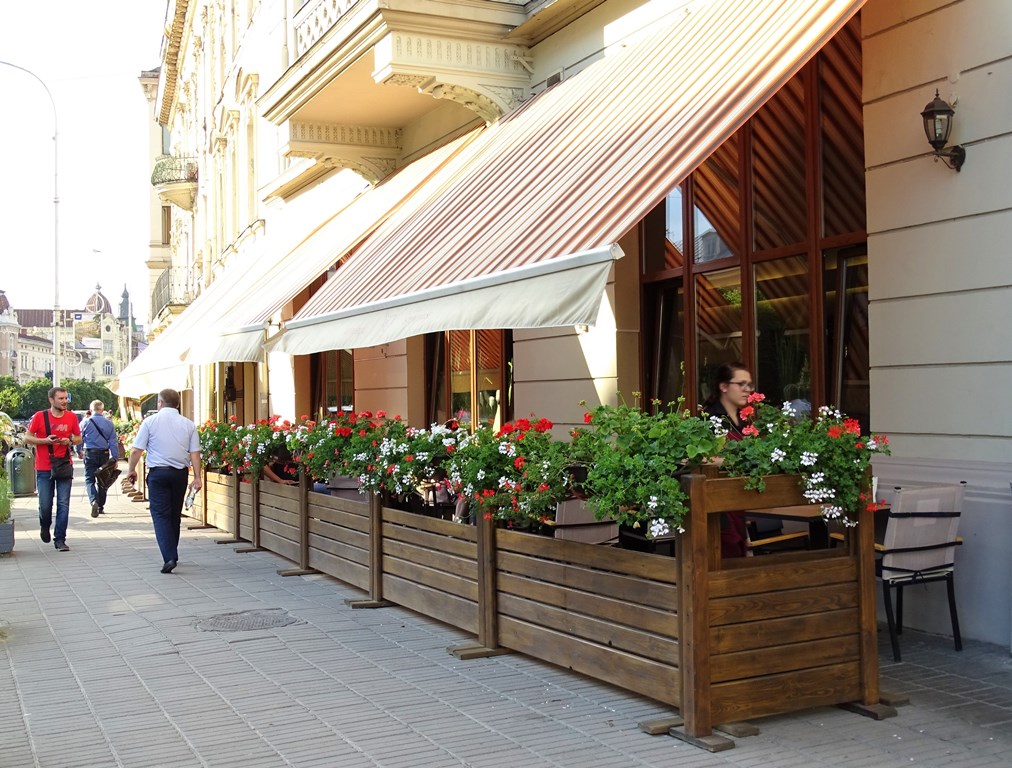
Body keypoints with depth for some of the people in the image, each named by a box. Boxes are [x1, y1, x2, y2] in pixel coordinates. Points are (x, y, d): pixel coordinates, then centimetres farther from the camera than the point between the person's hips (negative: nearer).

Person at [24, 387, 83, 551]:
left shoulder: (71, 417, 3)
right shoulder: (40, 417, -4)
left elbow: (79, 439, 13)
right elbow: (27, 438, 1)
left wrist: (69, 441, -9)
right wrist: (45, 440, -15)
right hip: (44, 468, -1)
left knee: (63, 505, -3)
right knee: (45, 505, 3)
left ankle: (60, 540, 4)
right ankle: (45, 527, 35)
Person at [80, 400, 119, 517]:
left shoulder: (85, 422, -4)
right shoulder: (109, 423, 0)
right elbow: (113, 443, -1)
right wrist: (115, 458, 2)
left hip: (90, 454, -2)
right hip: (104, 455, 2)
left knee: (89, 479, 0)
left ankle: (94, 501, -25)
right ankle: (100, 507, 19)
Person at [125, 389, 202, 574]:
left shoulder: (150, 421, -3)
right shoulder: (188, 424, 4)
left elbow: (136, 450, -4)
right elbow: (195, 453, 0)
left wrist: (131, 470, 9)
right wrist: (197, 477, 1)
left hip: (158, 472, -3)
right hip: (180, 474, 3)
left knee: (161, 515, -2)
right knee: (175, 515, 15)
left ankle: (169, 557, -16)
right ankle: (172, 555, 24)